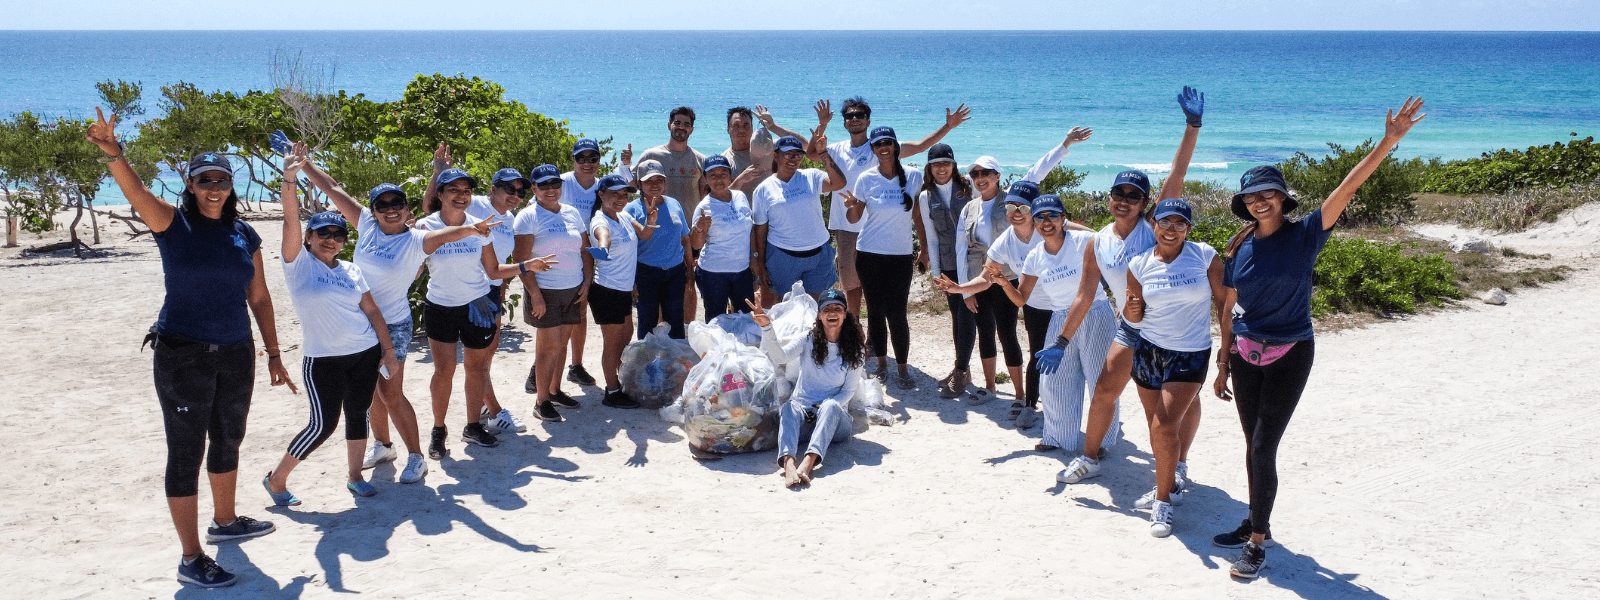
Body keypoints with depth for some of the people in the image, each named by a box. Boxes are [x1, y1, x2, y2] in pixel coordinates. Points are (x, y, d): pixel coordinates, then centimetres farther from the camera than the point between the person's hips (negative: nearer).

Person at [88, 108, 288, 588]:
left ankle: (224, 521, 43)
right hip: (182, 355, -5)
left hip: (235, 354, 5)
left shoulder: (245, 235, 5)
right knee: (186, 454, -1)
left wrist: (274, 355, 9)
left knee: (228, 442, 21)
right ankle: (191, 560, 6)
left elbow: (259, 298, 9)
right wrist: (112, 152, -46)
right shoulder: (173, 224, -6)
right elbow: (135, 191, -26)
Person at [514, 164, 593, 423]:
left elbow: (585, 250, 15)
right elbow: (521, 258, -13)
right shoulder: (529, 217, -7)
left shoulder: (572, 213, 10)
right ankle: (541, 401, 5)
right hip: (545, 292, -5)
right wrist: (534, 294, -17)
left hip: (573, 290, 5)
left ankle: (554, 391, 25)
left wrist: (587, 283, 5)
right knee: (549, 346, -5)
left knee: (562, 343, 11)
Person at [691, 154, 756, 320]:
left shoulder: (741, 196, 0)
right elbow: (696, 245, -11)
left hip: (743, 269, 5)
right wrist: (699, 228, -31)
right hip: (713, 274, -5)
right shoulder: (704, 207, -13)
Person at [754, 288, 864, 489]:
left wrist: (826, 408, -16)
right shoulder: (808, 341, 5)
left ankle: (808, 462, -57)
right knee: (788, 407, -33)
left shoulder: (854, 352, 6)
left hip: (833, 420, 0)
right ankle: (788, 463, -61)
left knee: (831, 405, -35)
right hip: (803, 408, 0)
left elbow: (849, 390, 3)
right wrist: (766, 327, -33)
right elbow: (780, 354, -14)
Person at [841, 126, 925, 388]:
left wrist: (925, 251, 4)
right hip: (869, 255, 1)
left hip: (901, 255, -1)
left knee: (897, 313, -4)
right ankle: (881, 364, 20)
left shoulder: (913, 176, -3)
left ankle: (902, 369, 6)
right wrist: (852, 206, -20)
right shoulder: (866, 178, -2)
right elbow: (853, 219, 2)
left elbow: (919, 217, 5)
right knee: (875, 310, 8)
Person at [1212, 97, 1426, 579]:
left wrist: (1389, 140, -30)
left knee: (1263, 448, -7)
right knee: (1254, 446, 14)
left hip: (1289, 356, -4)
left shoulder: (1304, 235, -9)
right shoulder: (1241, 248, 2)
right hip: (1245, 355, 4)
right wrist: (1223, 364, 12)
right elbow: (1231, 310, 8)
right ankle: (1257, 523, 31)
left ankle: (1257, 544, 4)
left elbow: (1347, 189, -20)